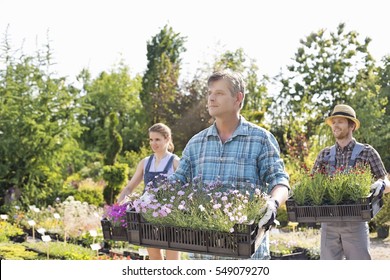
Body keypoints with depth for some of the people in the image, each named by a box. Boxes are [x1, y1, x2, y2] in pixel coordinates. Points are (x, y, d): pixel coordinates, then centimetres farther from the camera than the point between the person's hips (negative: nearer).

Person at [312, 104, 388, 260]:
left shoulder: (367, 152, 3)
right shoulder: (325, 155, 11)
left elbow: (385, 182, 4)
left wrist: (381, 184, -20)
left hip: (355, 222, -3)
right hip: (328, 223, 3)